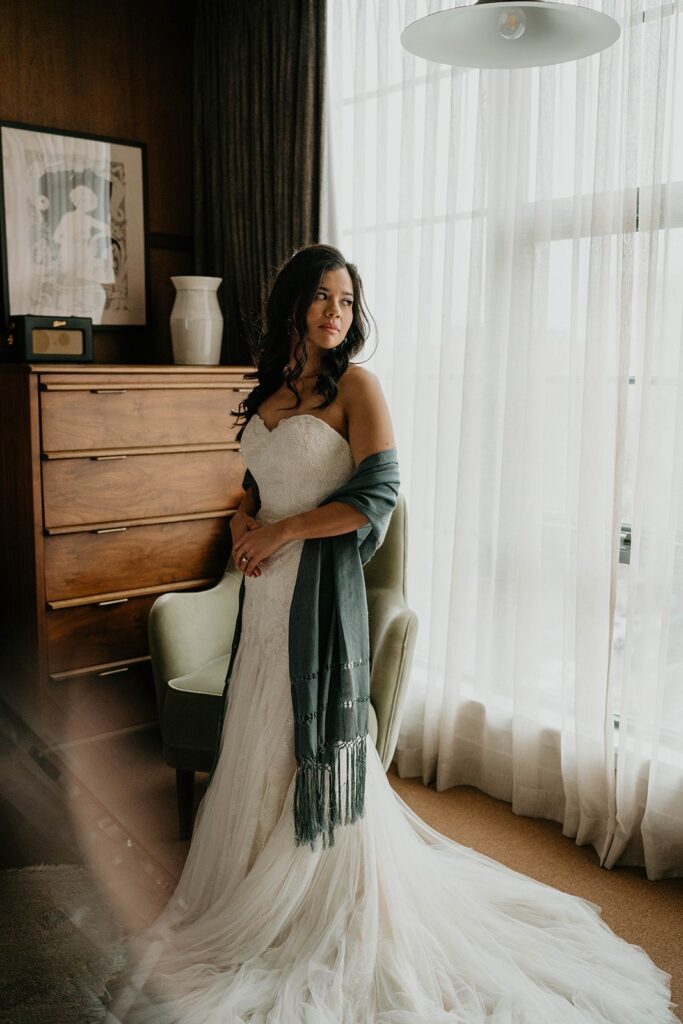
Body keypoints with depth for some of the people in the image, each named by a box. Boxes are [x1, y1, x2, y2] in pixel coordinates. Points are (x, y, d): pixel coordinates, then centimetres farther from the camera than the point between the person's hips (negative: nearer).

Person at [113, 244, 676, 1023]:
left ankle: (328, 906, 24)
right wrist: (242, 523, -1)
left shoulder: (355, 385, -8)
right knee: (262, 736, 16)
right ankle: (261, 885, 37)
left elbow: (377, 496, -16)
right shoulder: (271, 389, 12)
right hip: (265, 585, 7)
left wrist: (282, 531, -12)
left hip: (318, 580, -7)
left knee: (314, 737, 3)